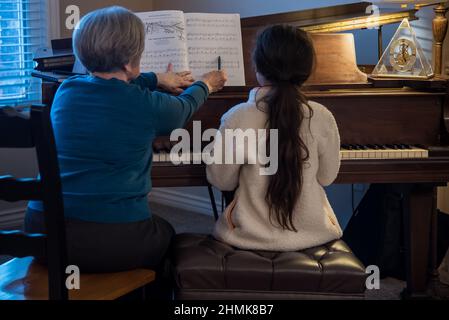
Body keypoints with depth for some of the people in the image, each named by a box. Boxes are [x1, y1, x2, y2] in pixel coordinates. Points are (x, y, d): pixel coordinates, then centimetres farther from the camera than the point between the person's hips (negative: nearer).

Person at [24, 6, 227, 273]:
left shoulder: (66, 90, 3)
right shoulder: (146, 105, -11)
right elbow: (184, 109, 13)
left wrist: (158, 80, 41)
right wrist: (205, 86, 35)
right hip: (111, 241, -5)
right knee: (167, 233, 28)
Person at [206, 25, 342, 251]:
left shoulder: (237, 118, -18)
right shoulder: (322, 118, -14)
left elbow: (221, 180, -7)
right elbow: (327, 177, 0)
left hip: (253, 236, -1)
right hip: (311, 234, 2)